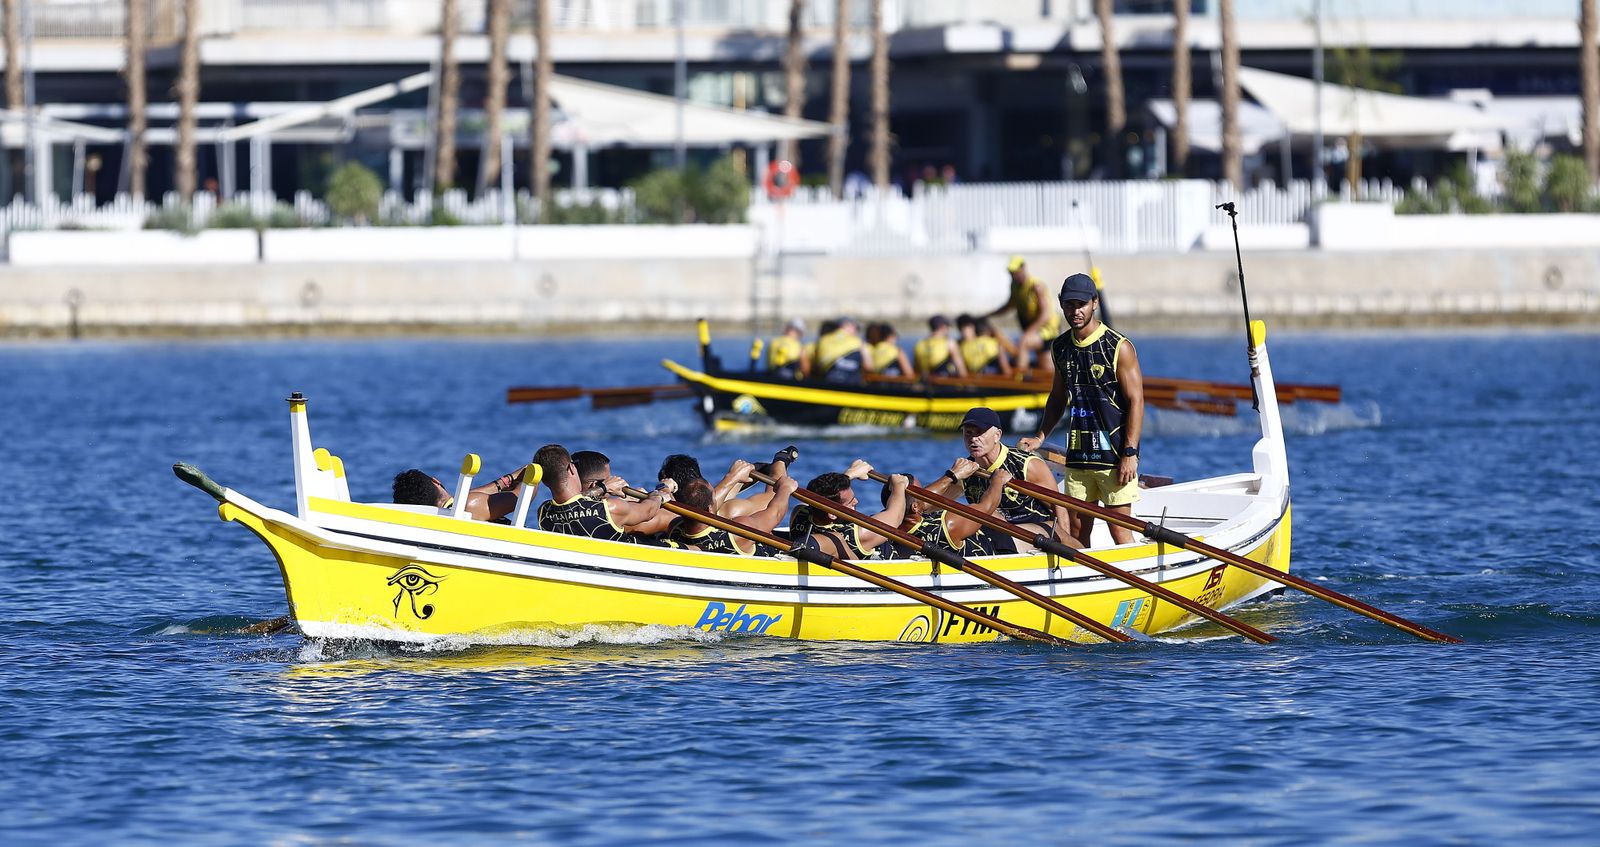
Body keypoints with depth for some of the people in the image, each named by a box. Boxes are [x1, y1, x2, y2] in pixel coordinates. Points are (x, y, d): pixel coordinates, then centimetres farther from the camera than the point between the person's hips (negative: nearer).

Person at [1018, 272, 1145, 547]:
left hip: (1114, 453, -6)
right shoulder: (1060, 348, 9)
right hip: (1077, 456, 6)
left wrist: (1129, 454, -16)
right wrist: (1040, 437, 10)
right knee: (1076, 533, 7)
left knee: (1119, 532, -6)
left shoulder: (1119, 347, -9)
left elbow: (1135, 401, -10)